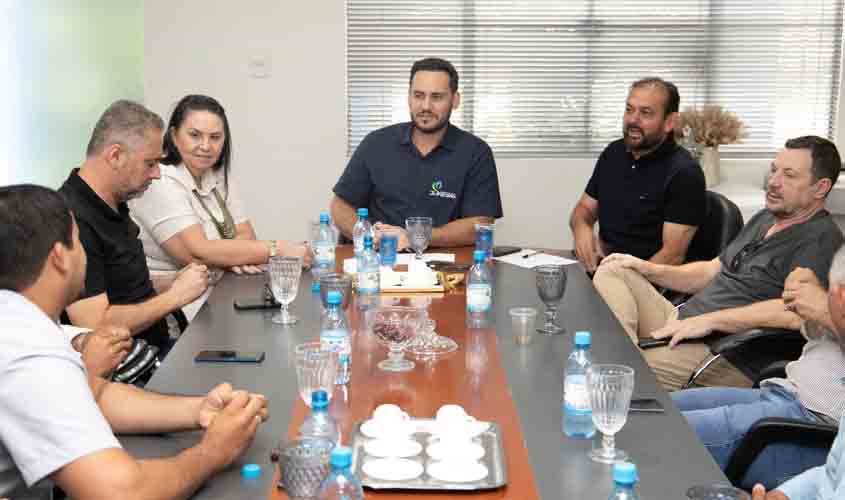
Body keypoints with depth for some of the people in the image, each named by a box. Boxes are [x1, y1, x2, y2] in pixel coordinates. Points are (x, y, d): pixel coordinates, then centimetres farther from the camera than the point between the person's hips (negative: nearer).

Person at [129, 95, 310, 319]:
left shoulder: (218, 175, 9)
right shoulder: (160, 182, -15)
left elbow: (245, 234, 5)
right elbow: (197, 253, -23)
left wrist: (232, 254, -19)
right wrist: (276, 250, -21)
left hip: (216, 290, 7)